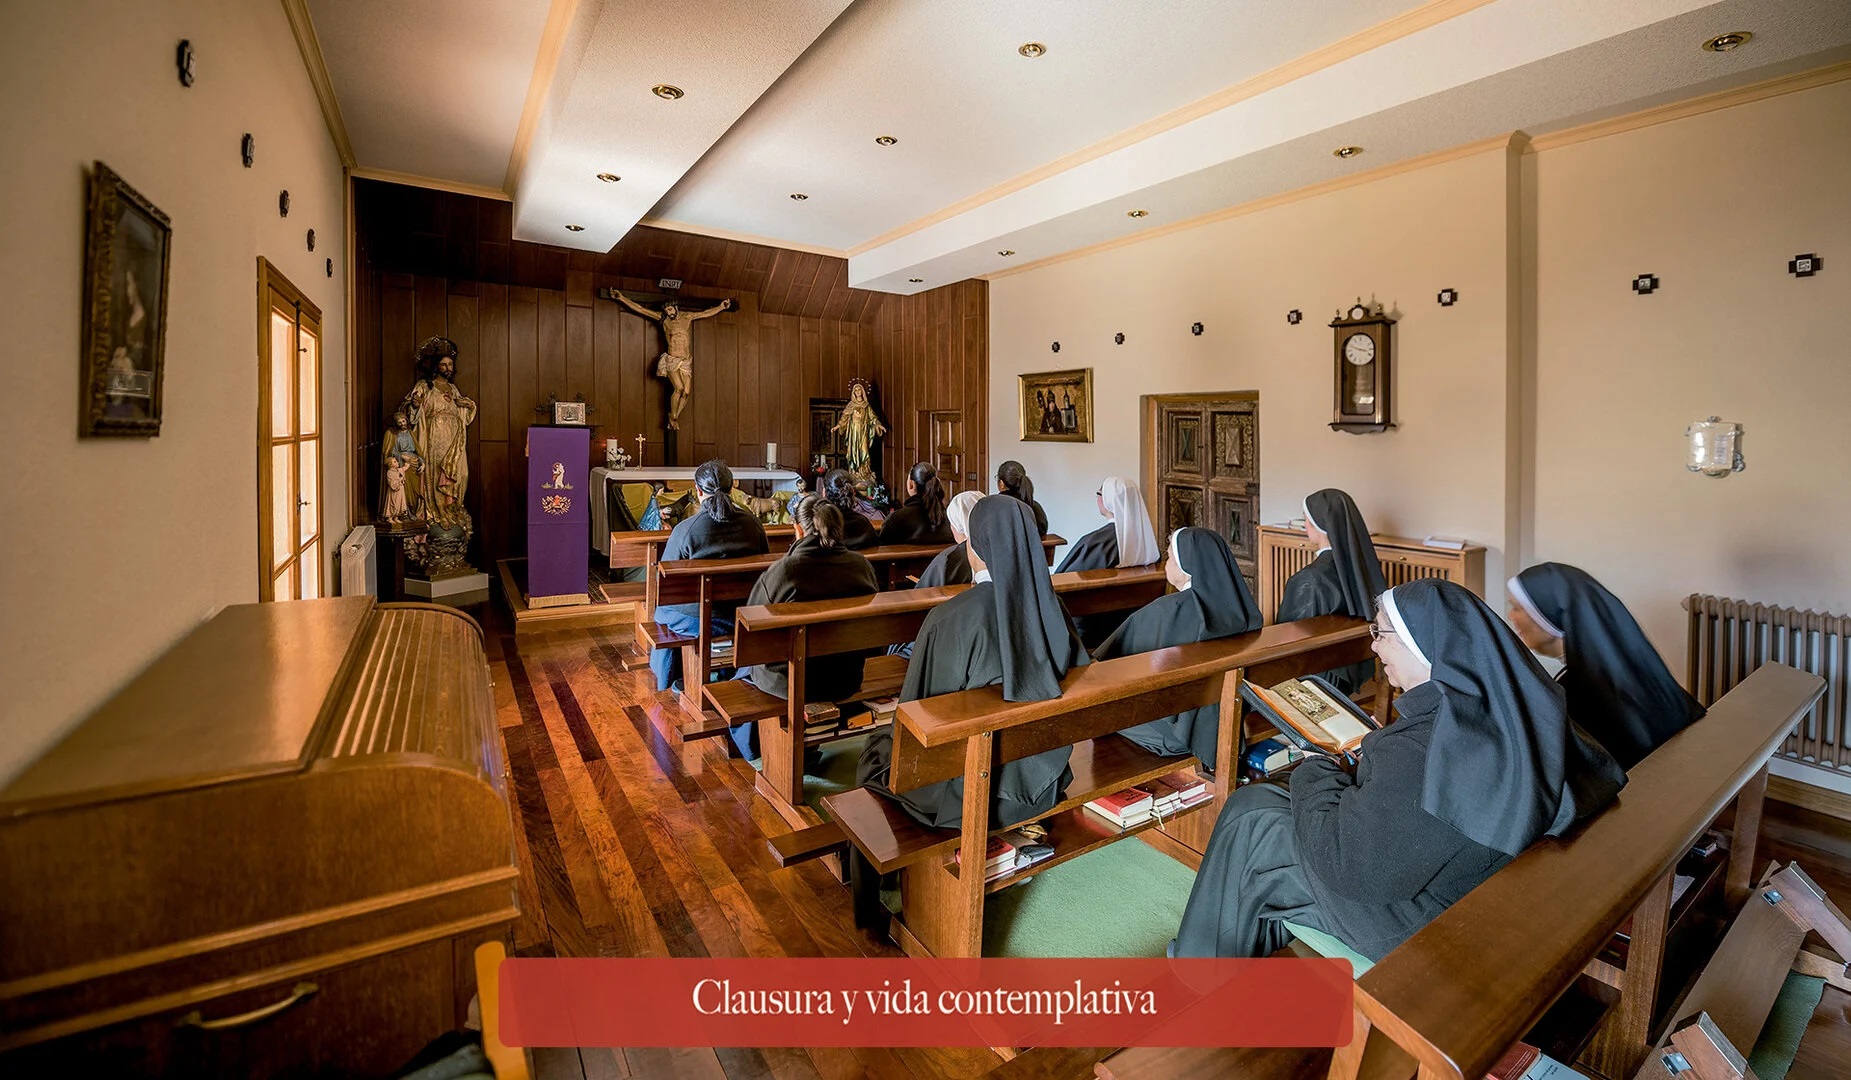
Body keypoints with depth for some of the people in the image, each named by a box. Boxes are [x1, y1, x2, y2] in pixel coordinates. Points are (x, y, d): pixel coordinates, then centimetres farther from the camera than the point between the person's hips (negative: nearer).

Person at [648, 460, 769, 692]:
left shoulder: (684, 529, -17)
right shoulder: (753, 524, -7)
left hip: (696, 620, -3)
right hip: (742, 618, 4)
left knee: (662, 609, 30)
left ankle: (665, 681, 45)